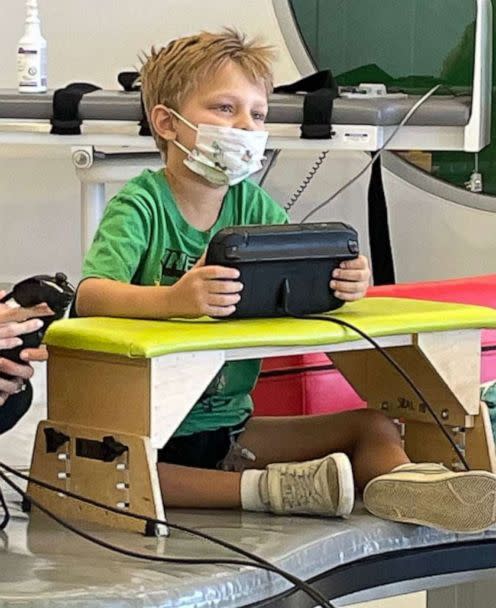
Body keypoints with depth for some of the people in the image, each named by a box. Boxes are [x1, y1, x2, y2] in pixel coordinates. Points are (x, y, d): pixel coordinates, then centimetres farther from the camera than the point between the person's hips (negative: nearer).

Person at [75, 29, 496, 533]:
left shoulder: (253, 205, 6)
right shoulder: (141, 205, -12)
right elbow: (90, 295, -28)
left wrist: (347, 283, -29)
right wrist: (174, 300, -48)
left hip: (230, 426, 6)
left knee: (373, 427, -3)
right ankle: (265, 489, -34)